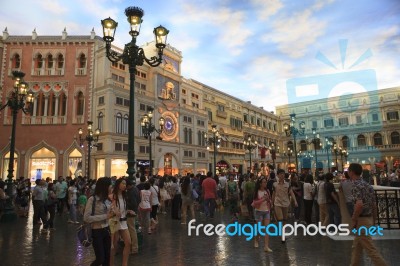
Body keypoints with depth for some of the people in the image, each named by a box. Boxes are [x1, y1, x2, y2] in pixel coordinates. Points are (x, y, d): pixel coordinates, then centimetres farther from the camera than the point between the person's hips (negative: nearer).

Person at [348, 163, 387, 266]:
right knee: (356, 247, 18)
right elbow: (374, 205, 13)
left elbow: (359, 205, -30)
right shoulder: (368, 185, 10)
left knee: (370, 249, -1)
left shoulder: (356, 185, -18)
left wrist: (353, 220, -18)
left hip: (361, 220, -10)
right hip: (369, 218, 10)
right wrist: (373, 221, 20)